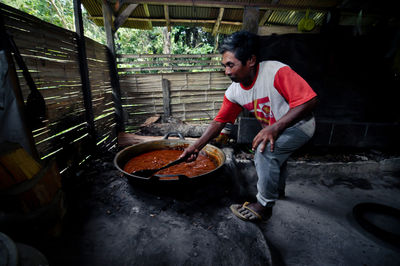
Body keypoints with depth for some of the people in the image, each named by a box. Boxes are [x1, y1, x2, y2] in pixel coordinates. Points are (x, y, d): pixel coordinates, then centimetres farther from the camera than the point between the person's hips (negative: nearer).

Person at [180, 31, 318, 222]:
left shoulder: (277, 72, -29)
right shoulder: (234, 92, -10)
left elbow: (309, 101, -29)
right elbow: (219, 121, -6)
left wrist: (275, 128, -37)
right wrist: (196, 147, -13)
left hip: (300, 125, -7)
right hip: (273, 131, 7)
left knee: (266, 149, -28)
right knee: (265, 157, 20)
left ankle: (264, 206, -9)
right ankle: (277, 188, 51)